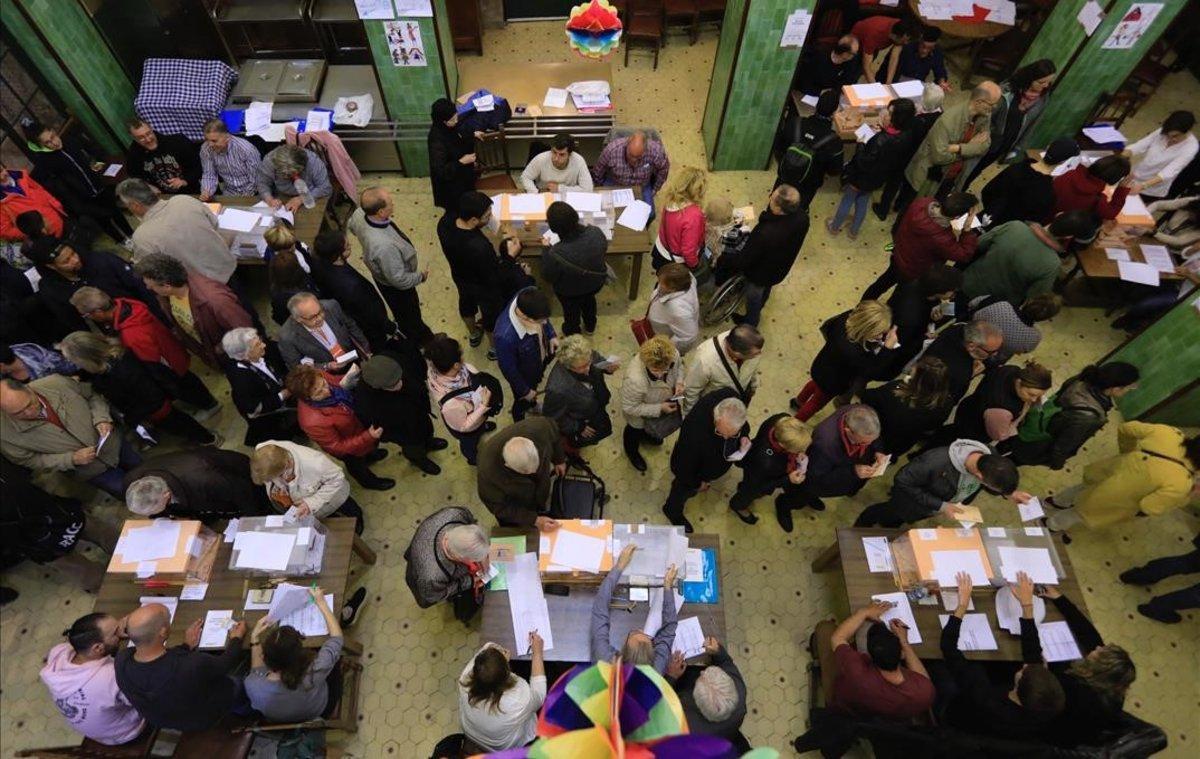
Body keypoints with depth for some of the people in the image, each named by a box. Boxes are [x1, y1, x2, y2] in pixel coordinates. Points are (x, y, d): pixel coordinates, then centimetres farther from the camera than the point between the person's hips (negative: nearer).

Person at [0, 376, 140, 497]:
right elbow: (29, 461, -11)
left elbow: (93, 395, -6)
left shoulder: (55, 382, -24)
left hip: (112, 439, 2)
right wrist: (71, 459, -24)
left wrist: (101, 419, -22)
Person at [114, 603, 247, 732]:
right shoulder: (192, 665, -43)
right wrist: (236, 638, -2)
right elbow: (225, 664, -21)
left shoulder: (122, 659, -28)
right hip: (204, 720, -5)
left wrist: (186, 646, 7)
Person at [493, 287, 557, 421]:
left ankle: (532, 405, 71)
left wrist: (551, 335, -8)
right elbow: (508, 369, -28)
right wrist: (525, 391, -13)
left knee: (536, 383, 36)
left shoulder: (529, 298, -32)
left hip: (541, 357, 5)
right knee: (523, 401, 27)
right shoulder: (505, 336, -47)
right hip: (523, 374, -5)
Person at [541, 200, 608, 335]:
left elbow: (548, 276, -21)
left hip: (570, 292, -3)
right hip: (596, 281, 4)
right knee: (589, 300, 37)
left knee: (571, 311, 30)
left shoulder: (556, 254, -43)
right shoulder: (596, 232, -32)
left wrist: (546, 249, -11)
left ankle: (572, 334, 61)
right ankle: (590, 326, 65)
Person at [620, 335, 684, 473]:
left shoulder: (673, 354, -34)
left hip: (665, 399, 5)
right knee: (636, 432, 29)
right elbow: (629, 408, -30)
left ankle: (647, 435, 72)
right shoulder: (635, 380, -49)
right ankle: (631, 451, 65)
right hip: (639, 414, -5)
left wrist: (679, 382, -25)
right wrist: (659, 408, -31)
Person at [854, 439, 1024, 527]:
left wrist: (1009, 493, -24)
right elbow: (902, 482, -34)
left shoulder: (991, 458, -31)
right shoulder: (936, 463, -50)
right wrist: (940, 506, -34)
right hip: (912, 495, -5)